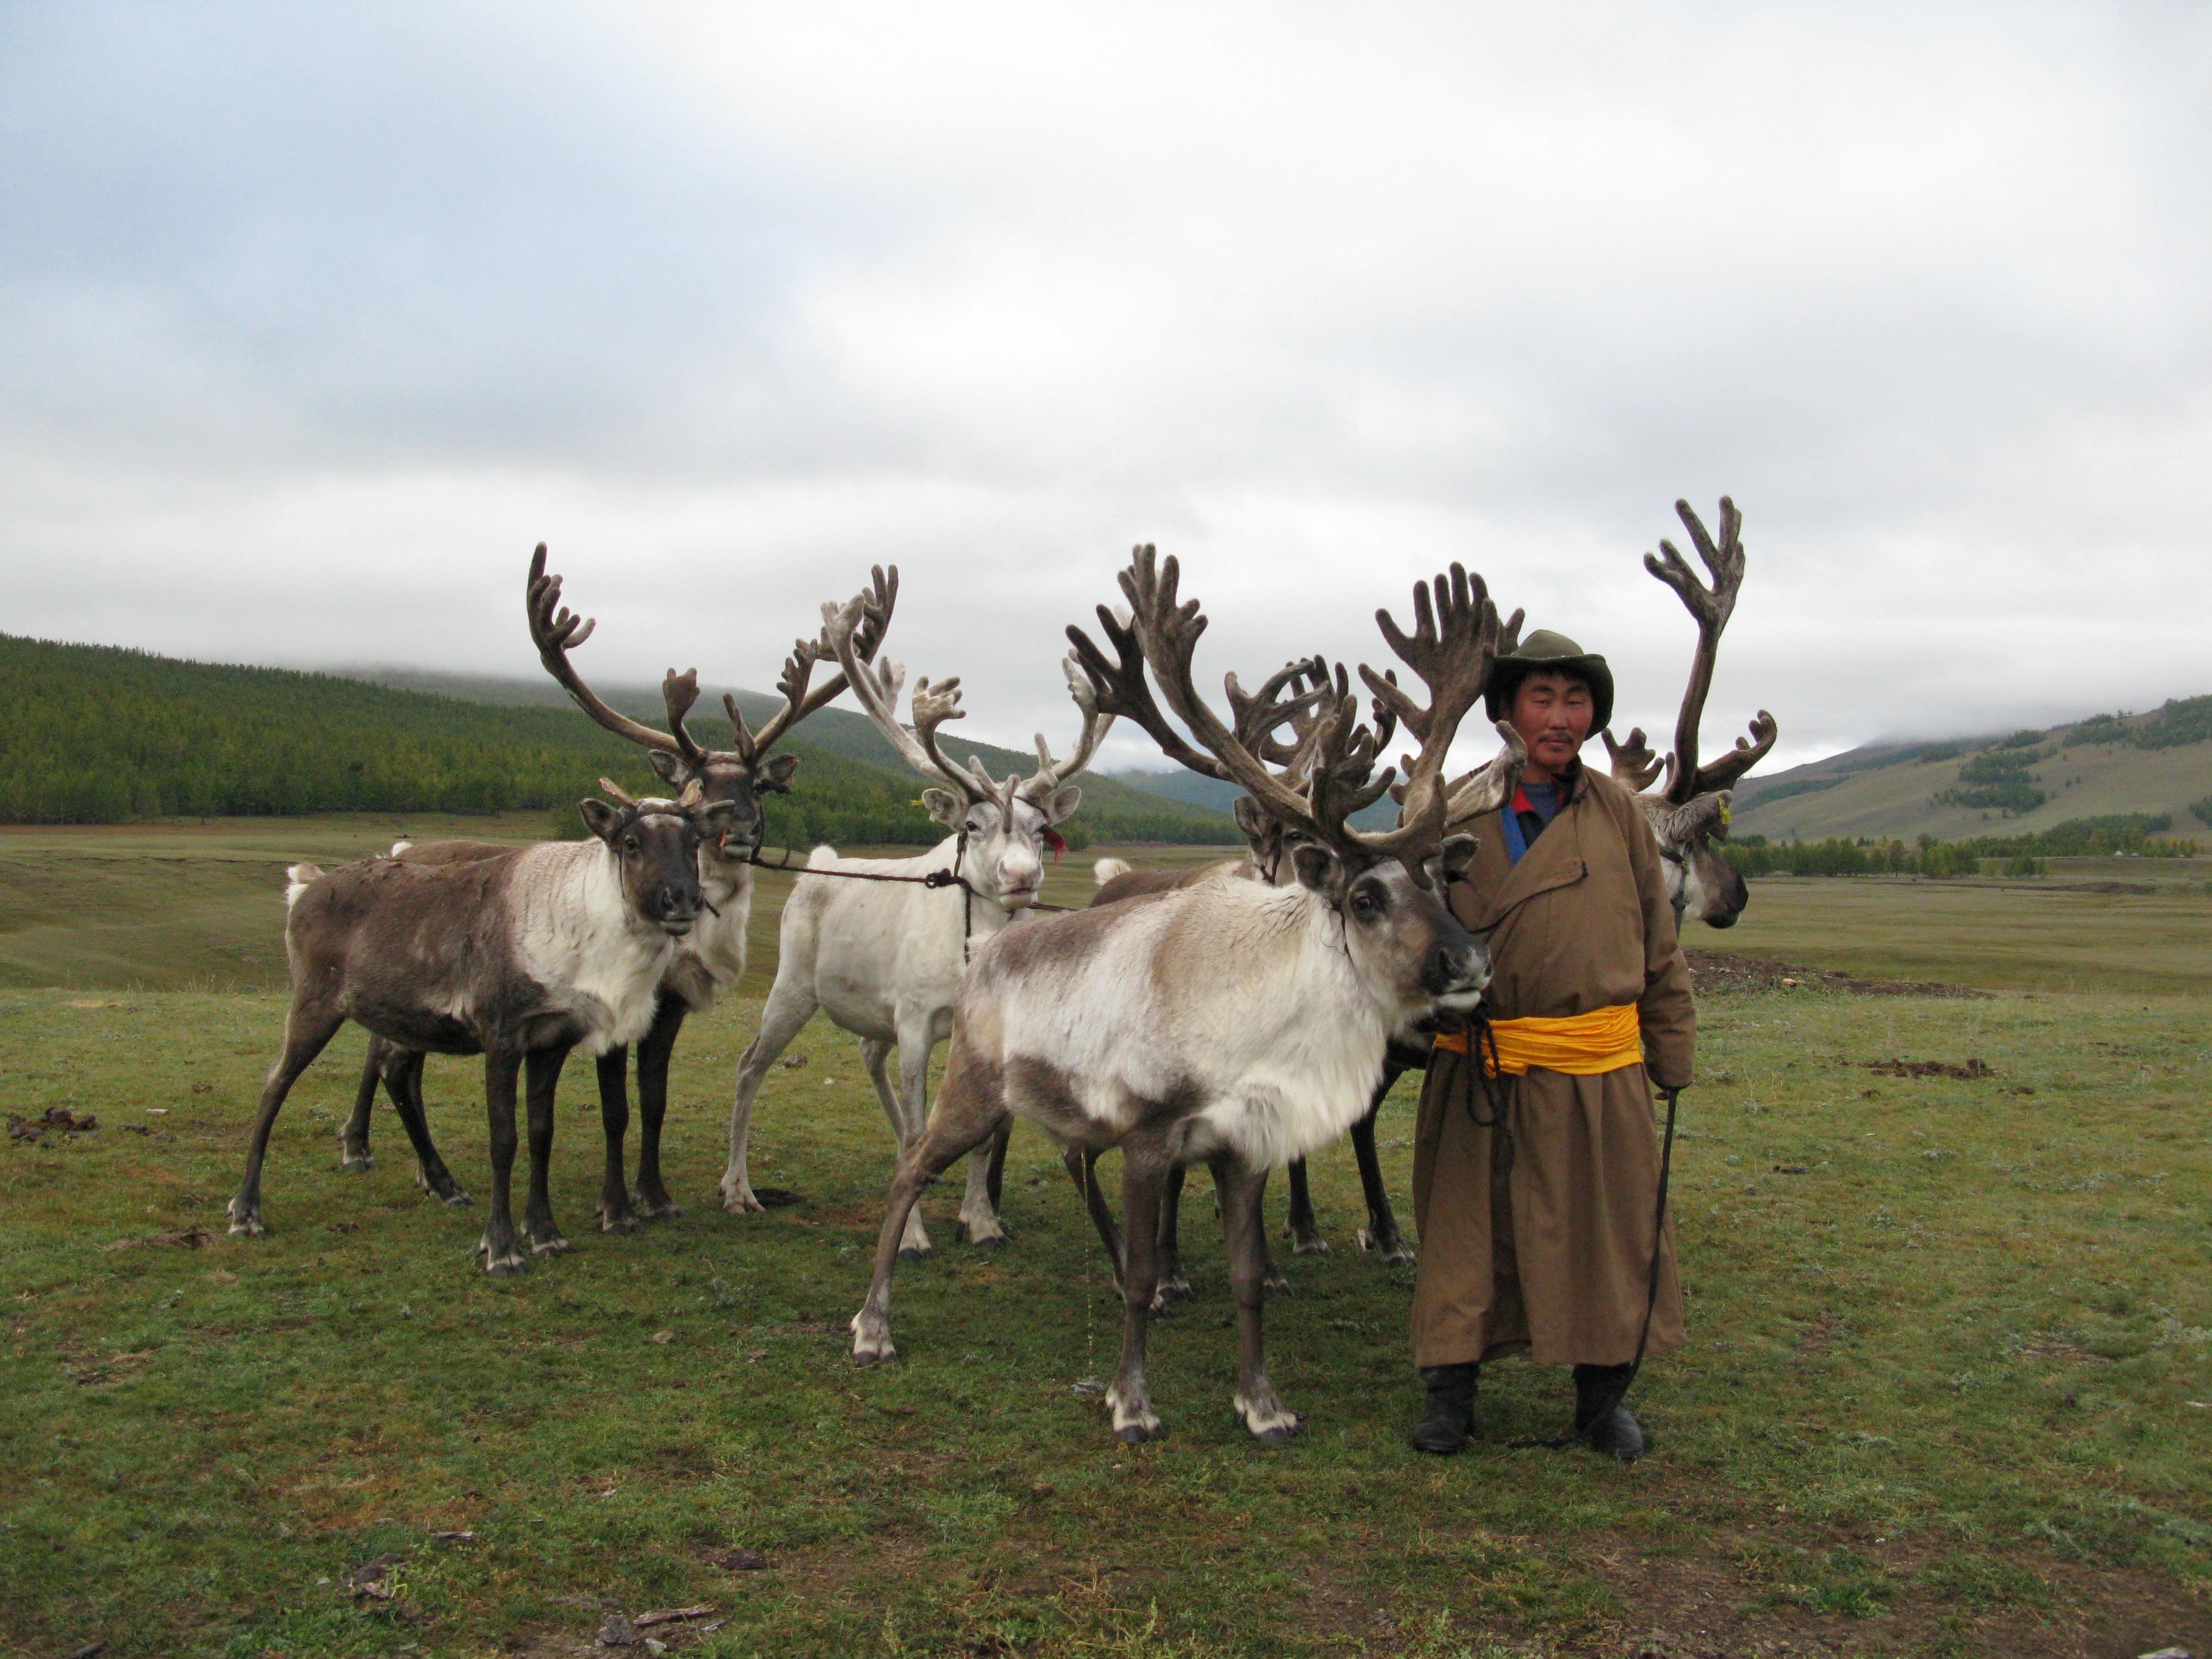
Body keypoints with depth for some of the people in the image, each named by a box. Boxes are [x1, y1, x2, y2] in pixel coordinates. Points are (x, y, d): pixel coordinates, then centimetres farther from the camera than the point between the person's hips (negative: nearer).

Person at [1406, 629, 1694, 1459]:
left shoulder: (1617, 812, 4)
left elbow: (1660, 945, 10)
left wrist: (1672, 1062, 9)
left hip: (1598, 1067, 1)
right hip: (1480, 1070, -1)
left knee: (1606, 1230, 10)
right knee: (1467, 1228, 8)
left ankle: (1603, 1396, 29)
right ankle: (1450, 1390, 24)